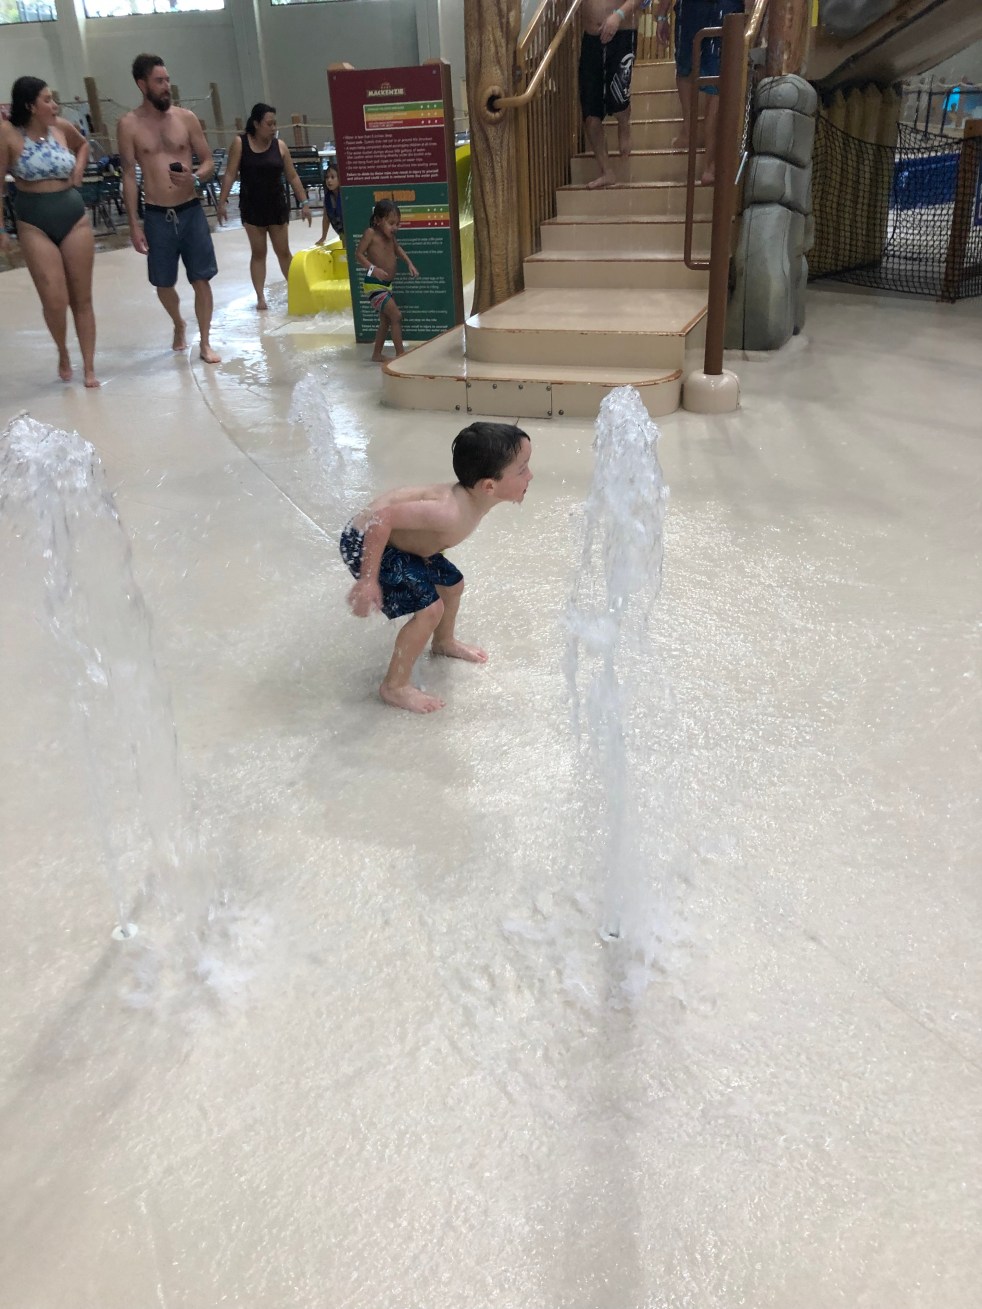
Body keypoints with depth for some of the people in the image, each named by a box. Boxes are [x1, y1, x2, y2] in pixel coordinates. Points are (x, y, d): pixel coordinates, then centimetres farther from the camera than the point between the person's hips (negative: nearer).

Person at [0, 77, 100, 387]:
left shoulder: (62, 127, 2)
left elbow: (83, 144, 25)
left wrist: (78, 171, 8)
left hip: (75, 219, 3)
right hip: (34, 225, -3)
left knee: (82, 298, 5)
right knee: (55, 301, -9)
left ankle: (89, 368, 14)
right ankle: (63, 354, 20)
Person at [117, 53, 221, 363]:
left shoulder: (186, 118, 2)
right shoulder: (129, 125, -2)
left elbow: (209, 162, 8)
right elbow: (129, 176, -1)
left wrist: (194, 176, -15)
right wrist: (134, 224, -6)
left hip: (191, 210, 1)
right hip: (156, 215, -1)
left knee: (201, 279, -1)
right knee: (164, 283, 10)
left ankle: (205, 343, 11)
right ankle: (178, 324, 39)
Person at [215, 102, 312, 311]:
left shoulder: (280, 146, -2)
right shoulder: (240, 143, -7)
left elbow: (292, 177, 3)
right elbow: (230, 174, -7)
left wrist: (304, 202, -1)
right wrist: (223, 201, -13)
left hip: (277, 204, 1)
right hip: (251, 206, -1)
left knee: (283, 251, 8)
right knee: (258, 252, 4)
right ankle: (260, 296, 7)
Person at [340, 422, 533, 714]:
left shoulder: (474, 497, -11)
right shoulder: (451, 514, -39)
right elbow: (383, 517, -38)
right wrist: (368, 580, -32)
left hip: (402, 540, 9)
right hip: (367, 542, -9)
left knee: (452, 583, 21)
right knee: (429, 608, -16)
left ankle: (444, 642, 51)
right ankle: (394, 687, 1)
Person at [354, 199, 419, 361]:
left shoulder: (390, 235, 6)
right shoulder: (370, 233, -14)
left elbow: (397, 248, 26)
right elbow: (359, 254, -17)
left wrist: (409, 263, 13)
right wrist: (373, 269, -30)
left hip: (387, 285, 9)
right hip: (374, 285, -9)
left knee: (385, 321, 17)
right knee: (396, 316, -15)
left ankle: (377, 355, 29)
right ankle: (401, 353, -8)